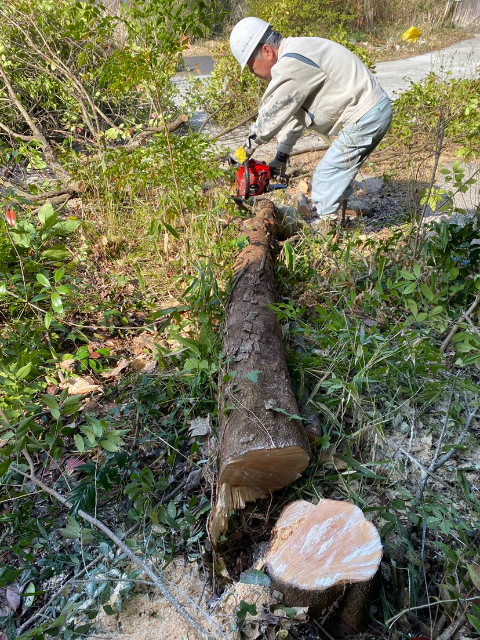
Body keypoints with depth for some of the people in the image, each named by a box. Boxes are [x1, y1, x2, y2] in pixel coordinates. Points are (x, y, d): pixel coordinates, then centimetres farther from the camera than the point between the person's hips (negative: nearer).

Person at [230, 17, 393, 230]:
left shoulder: (292, 63, -20)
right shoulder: (293, 56, 14)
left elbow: (273, 113, -14)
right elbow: (293, 111, 16)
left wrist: (250, 145, -1)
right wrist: (282, 156, 14)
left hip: (365, 118, -10)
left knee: (327, 179, -10)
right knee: (340, 173, 19)